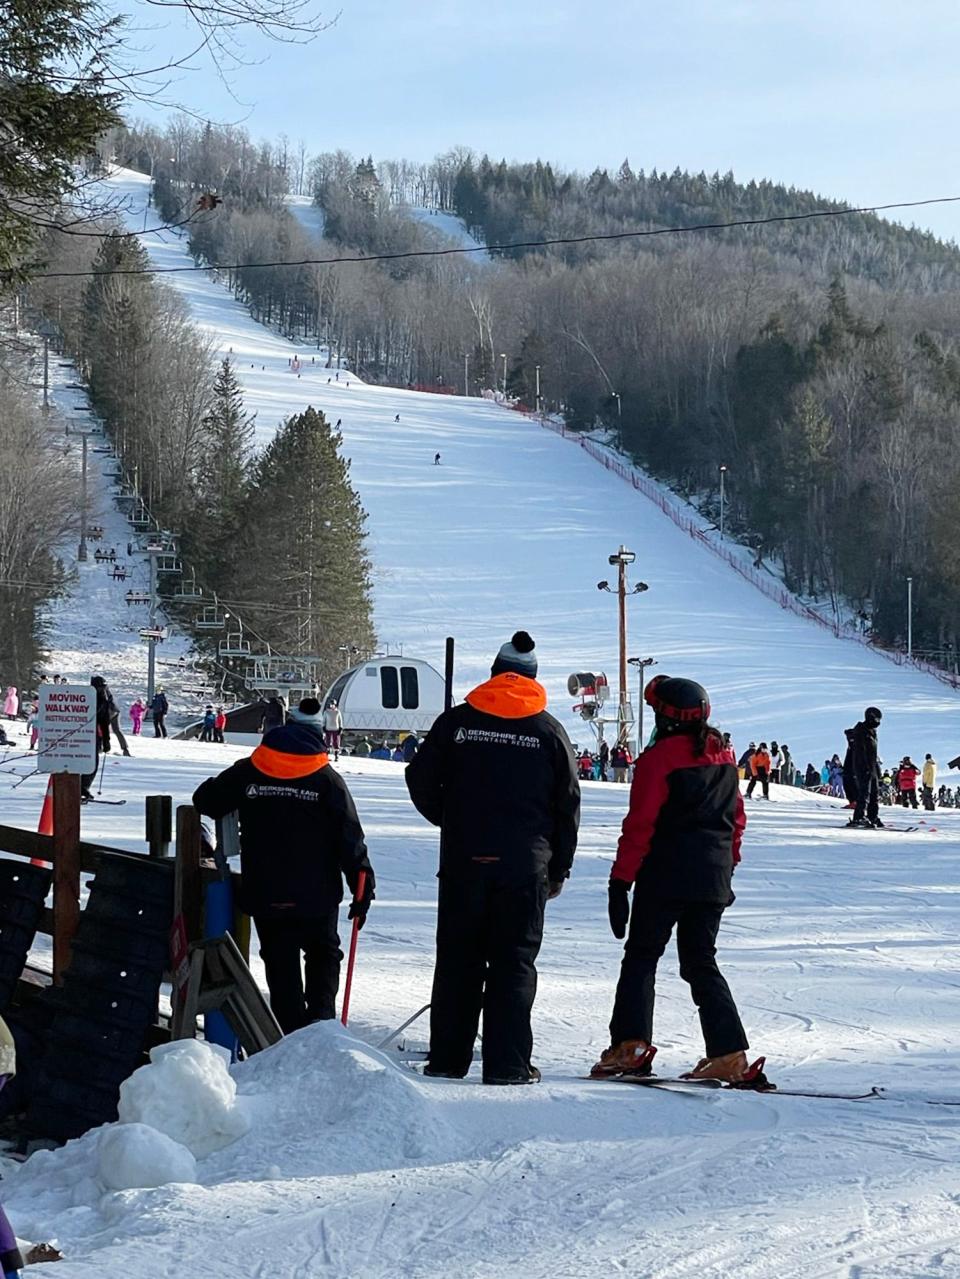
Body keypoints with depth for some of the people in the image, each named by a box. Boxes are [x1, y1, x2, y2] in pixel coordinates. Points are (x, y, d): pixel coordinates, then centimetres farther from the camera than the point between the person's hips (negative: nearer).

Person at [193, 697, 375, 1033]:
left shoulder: (247, 772, -1)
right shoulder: (328, 780, -5)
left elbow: (205, 801, 9)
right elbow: (351, 840, -6)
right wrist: (363, 888, 1)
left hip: (264, 894, 1)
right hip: (317, 896, -1)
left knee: (281, 964, 12)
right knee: (323, 954, 19)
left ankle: (292, 1034, 8)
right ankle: (321, 1013, -3)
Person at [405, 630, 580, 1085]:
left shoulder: (457, 721, 2)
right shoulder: (549, 730, 2)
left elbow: (420, 780, 4)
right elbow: (568, 804, 5)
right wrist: (558, 869, 14)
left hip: (462, 861, 1)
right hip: (524, 865, -1)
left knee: (457, 959, 10)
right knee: (514, 963, 3)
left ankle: (448, 1056, 11)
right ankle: (507, 1062, -1)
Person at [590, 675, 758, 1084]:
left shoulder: (659, 758, -11)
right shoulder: (725, 757, 9)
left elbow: (640, 825, -13)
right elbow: (737, 819, 16)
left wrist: (620, 881, -11)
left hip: (665, 877, -6)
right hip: (714, 880, 6)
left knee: (641, 957, 6)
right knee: (701, 962, 11)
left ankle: (630, 1044, -5)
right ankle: (729, 1053, 0)